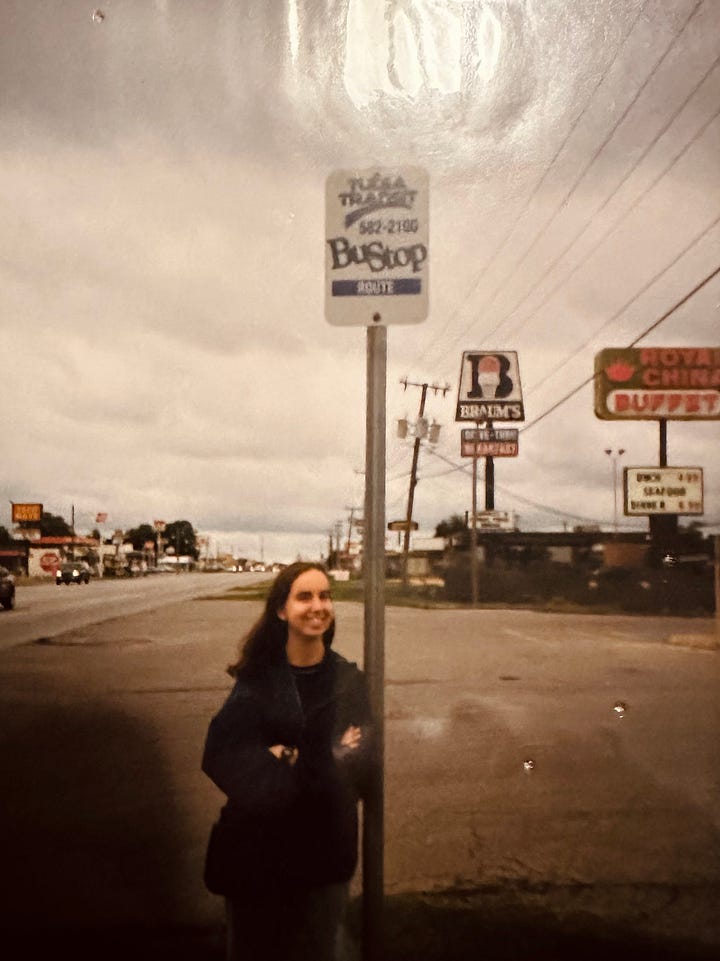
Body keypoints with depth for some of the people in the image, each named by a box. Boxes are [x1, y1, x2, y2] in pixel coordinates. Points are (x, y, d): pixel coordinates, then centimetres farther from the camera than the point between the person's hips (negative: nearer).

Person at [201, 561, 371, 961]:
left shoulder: (349, 681, -5)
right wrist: (306, 766, -23)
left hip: (324, 848, 0)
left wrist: (282, 763, -19)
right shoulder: (257, 677, -5)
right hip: (256, 846, 0)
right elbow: (221, 754, -15)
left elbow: (356, 768, -12)